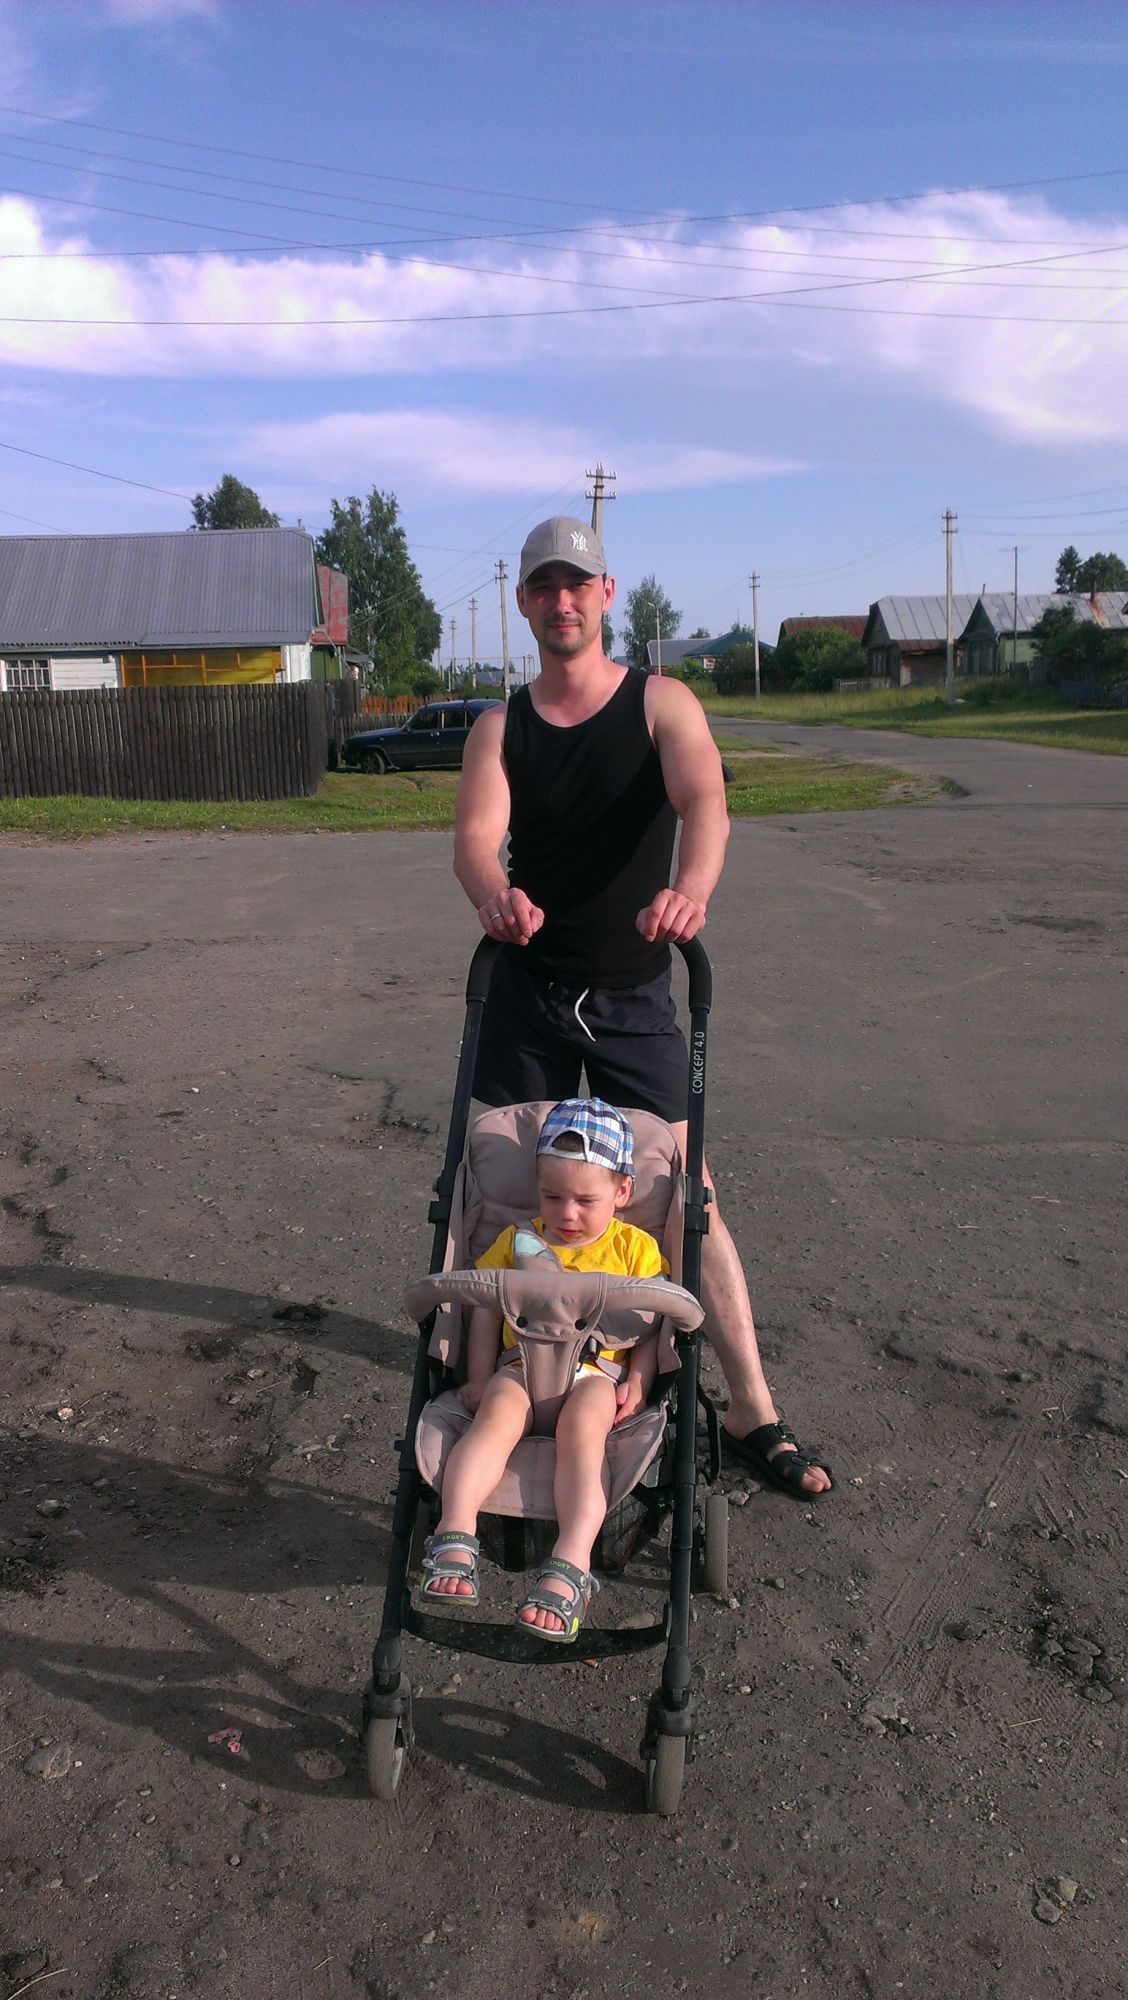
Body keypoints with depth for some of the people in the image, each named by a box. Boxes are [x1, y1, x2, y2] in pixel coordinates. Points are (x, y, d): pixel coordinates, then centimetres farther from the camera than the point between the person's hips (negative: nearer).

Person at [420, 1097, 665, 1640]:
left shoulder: (635, 1247, 12)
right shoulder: (518, 1240, 18)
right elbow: (486, 1310, 18)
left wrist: (639, 1382, -7)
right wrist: (480, 1377, 5)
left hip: (599, 1369, -1)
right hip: (522, 1363, 2)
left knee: (583, 1427, -36)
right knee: (498, 1413, -34)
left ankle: (570, 1566, -44)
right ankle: (455, 1537, -43)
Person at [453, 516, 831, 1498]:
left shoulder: (663, 704, -3)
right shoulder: (500, 728, 3)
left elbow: (705, 803, -22)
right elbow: (476, 833, -15)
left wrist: (691, 890, -45)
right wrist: (495, 894, -39)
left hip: (634, 993, -2)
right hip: (528, 988, 2)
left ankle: (752, 1413, 4)